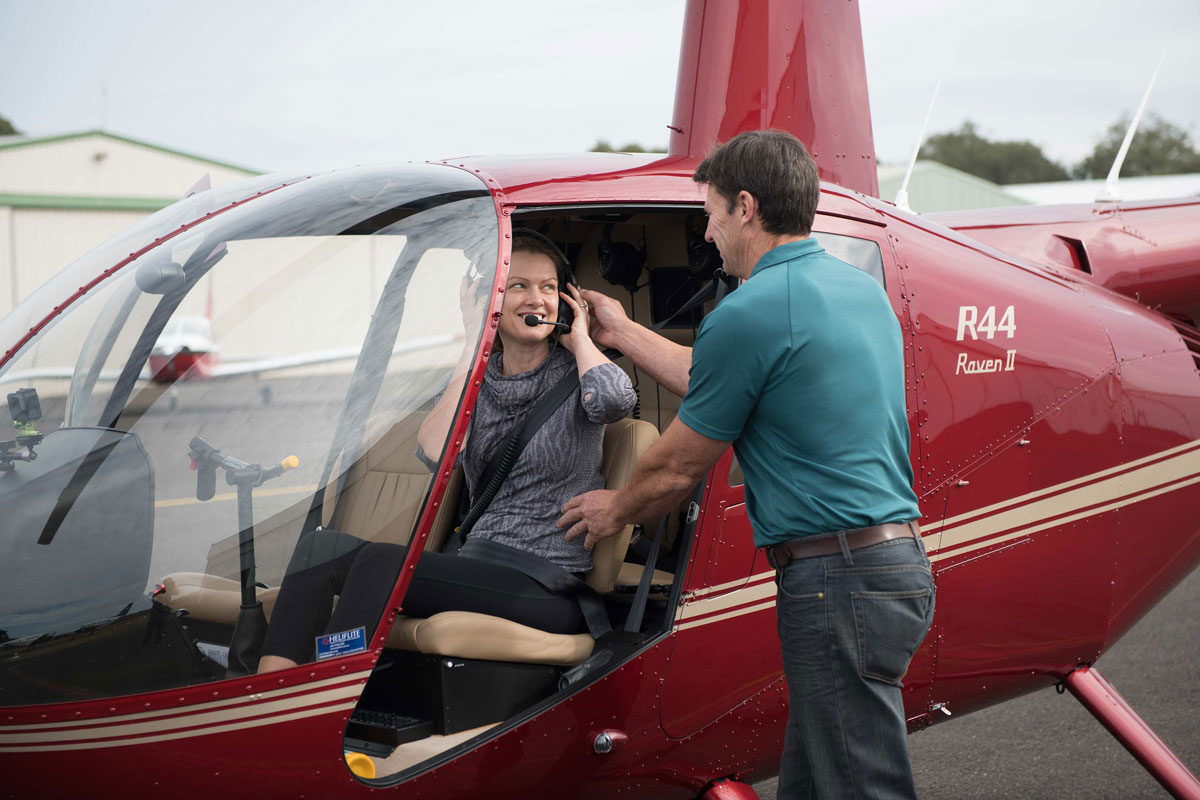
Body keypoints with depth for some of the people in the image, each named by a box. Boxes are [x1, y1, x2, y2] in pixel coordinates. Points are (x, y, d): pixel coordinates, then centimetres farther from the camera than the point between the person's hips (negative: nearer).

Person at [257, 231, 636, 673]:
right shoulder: (474, 378, 14)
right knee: (322, 546, -12)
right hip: (475, 567, 6)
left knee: (382, 561, -26)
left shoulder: (575, 374, 2)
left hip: (550, 587, -5)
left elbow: (616, 399, -25)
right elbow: (433, 453, -8)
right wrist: (476, 346, -5)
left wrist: (579, 337, -4)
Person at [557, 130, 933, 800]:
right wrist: (623, 334, 34)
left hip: (837, 579, -10)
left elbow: (680, 468, -2)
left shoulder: (750, 311, -13)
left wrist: (614, 511, 18)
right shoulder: (861, 287, 15)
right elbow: (716, 383, 26)